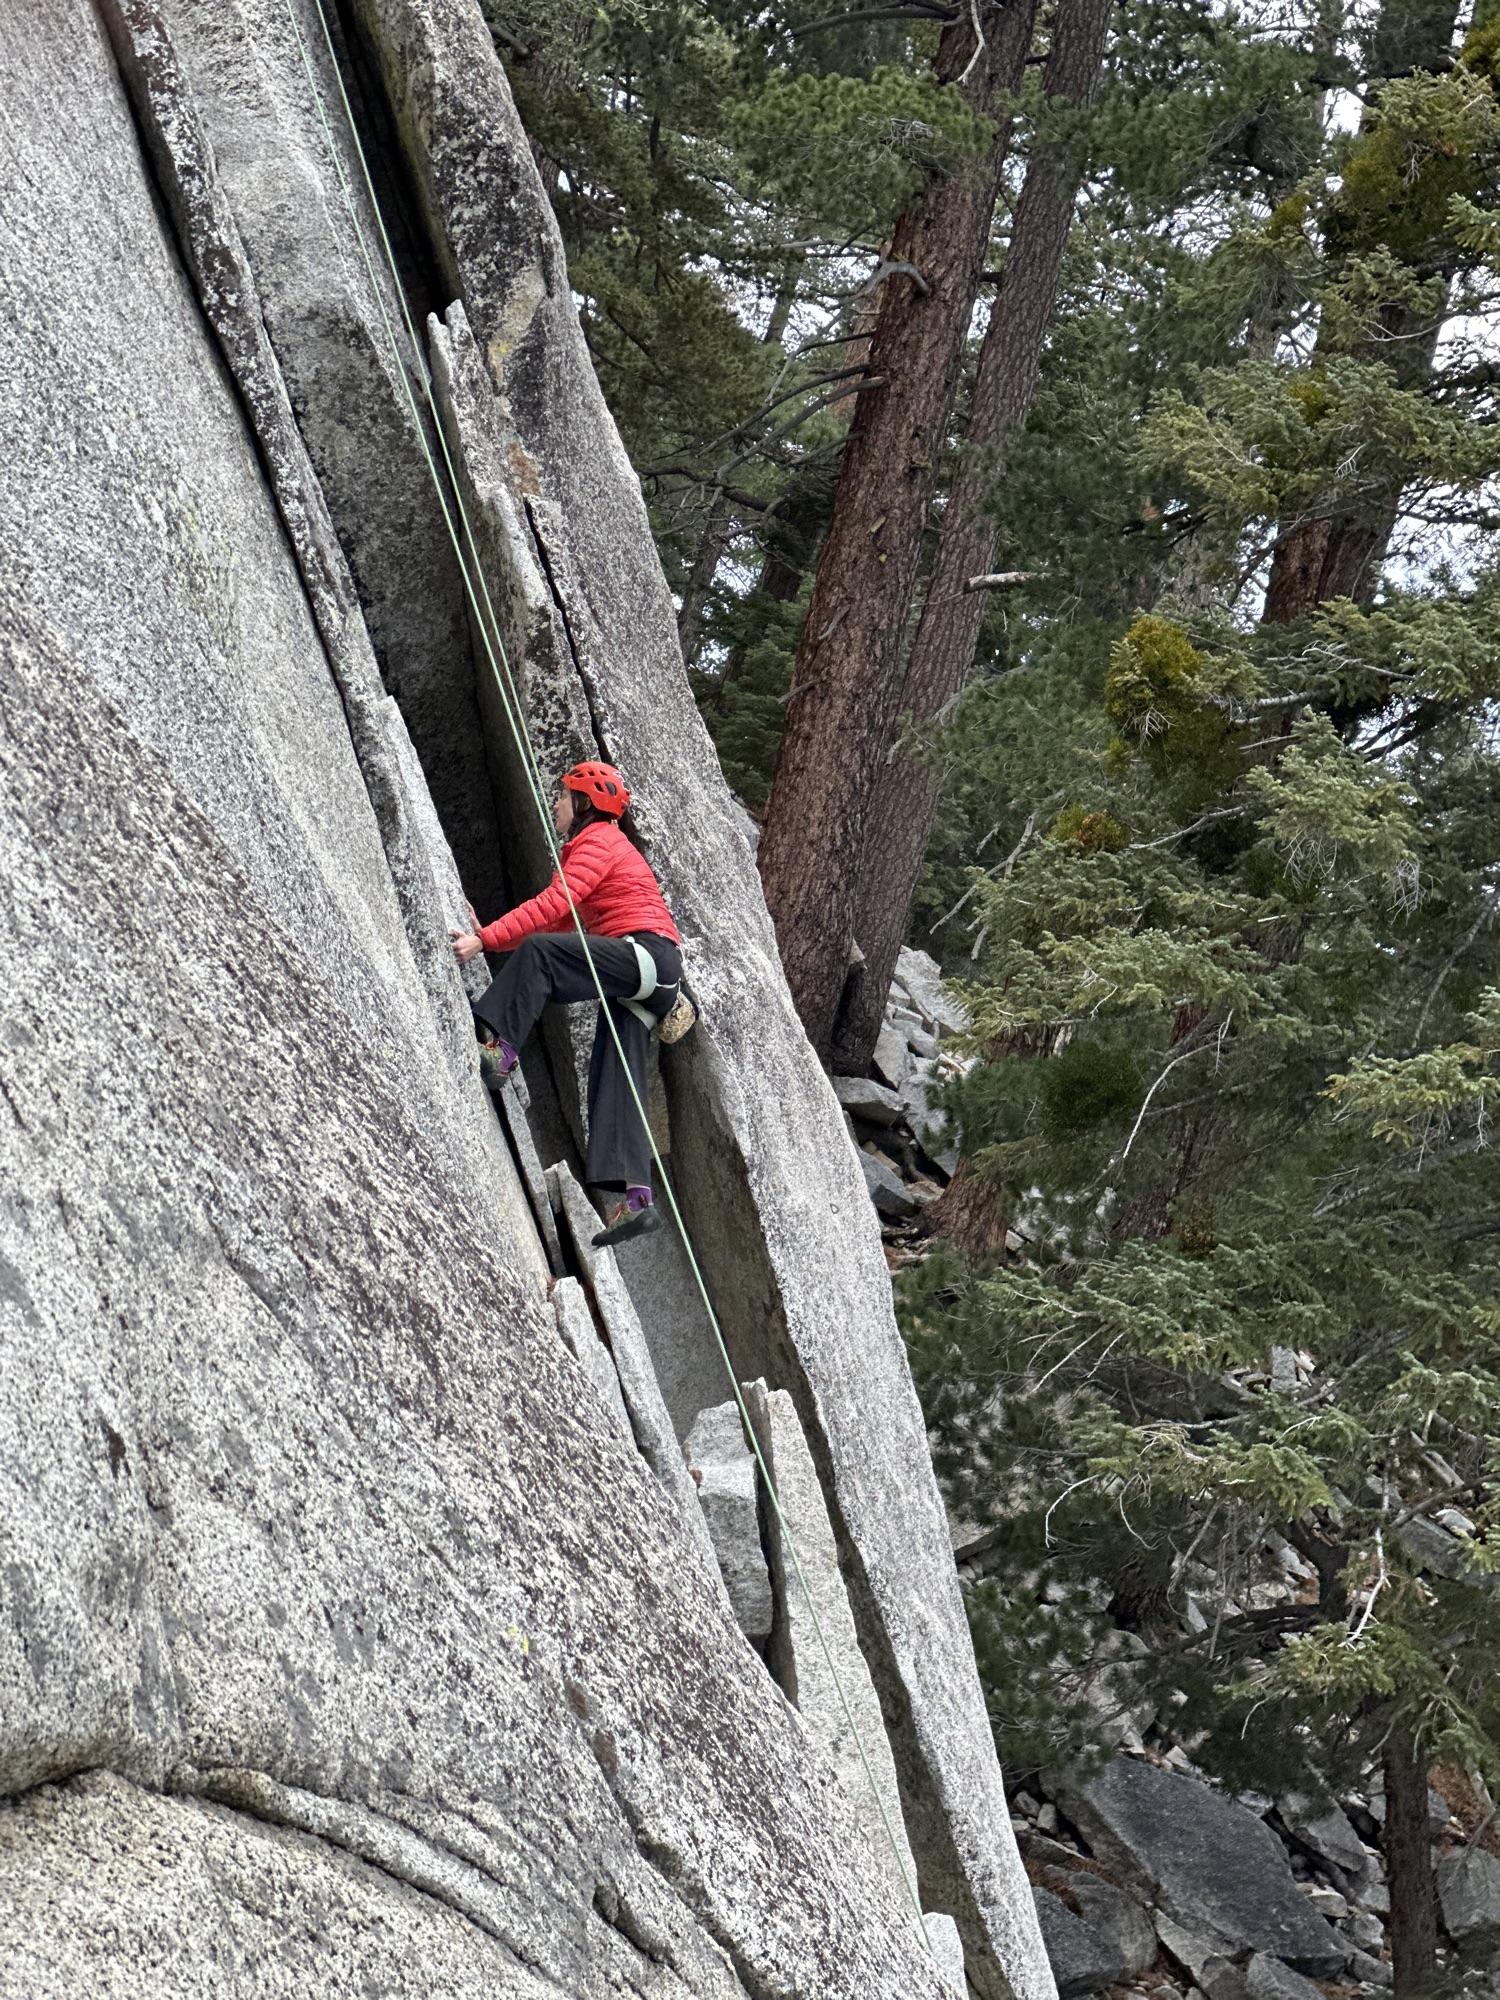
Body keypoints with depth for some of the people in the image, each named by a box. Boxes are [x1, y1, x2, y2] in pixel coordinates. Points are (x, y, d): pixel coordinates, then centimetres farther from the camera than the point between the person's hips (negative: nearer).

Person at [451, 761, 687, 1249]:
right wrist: (491, 936, 17)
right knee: (614, 1085, 0)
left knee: (538, 951, -26)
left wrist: (486, 940, -20)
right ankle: (633, 1199, -9)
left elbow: (551, 906, -15)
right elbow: (561, 922, 27)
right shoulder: (599, 847, 31)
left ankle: (497, 1048, -35)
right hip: (634, 975, 10)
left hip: (646, 952, -10)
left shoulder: (598, 843, 0)